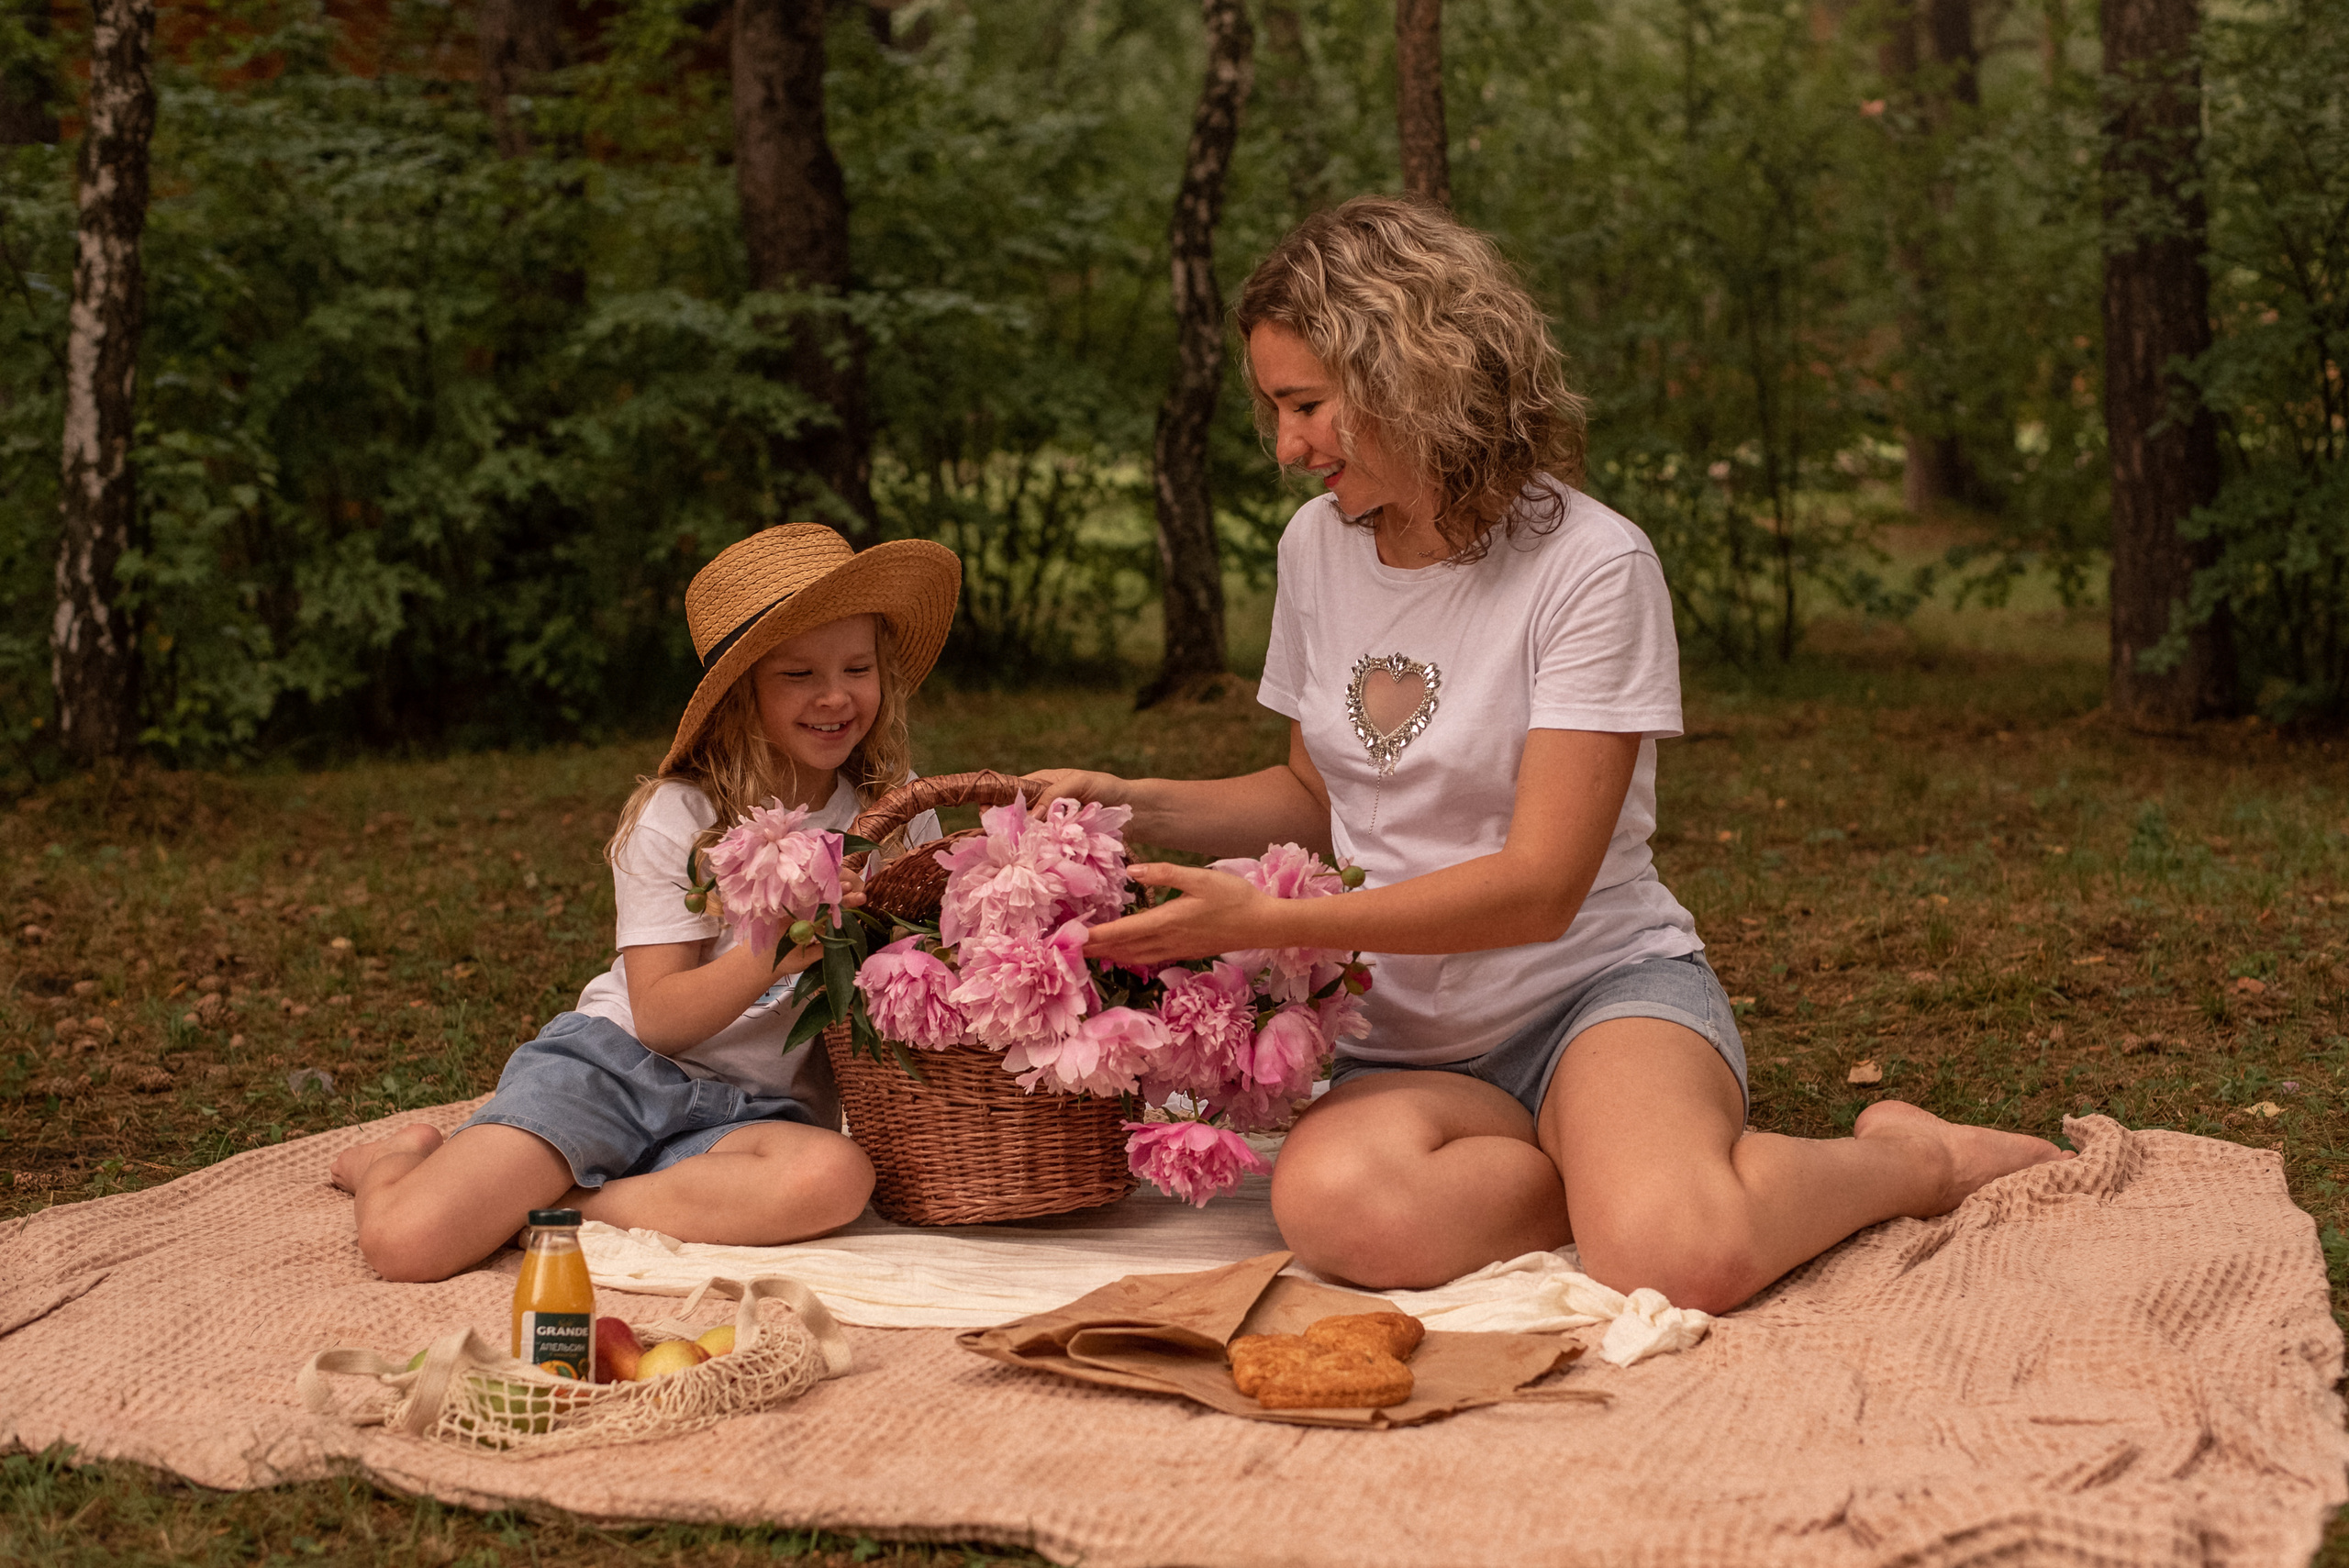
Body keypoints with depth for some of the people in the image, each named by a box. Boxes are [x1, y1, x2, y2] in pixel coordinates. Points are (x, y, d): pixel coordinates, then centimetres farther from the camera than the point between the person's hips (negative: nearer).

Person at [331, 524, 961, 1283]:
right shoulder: (677, 816, -5)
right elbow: (659, 1017, -11)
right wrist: (773, 950, -28)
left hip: (752, 1107, 3)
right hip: (616, 1064, -2)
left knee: (835, 1178, -37)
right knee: (405, 1242, -25)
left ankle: (561, 1202, -16)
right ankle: (408, 1158, 14)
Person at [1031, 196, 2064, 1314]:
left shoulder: (1591, 567, -13)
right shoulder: (1318, 547, 8)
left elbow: (1539, 886, -18)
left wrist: (1265, 922, -24)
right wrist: (1135, 805, 4)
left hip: (1597, 985, -4)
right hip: (1412, 1034, 4)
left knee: (1678, 1259, -36)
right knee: (1335, 1209, -34)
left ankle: (1911, 1158, -3)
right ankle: (1656, 1165, -10)